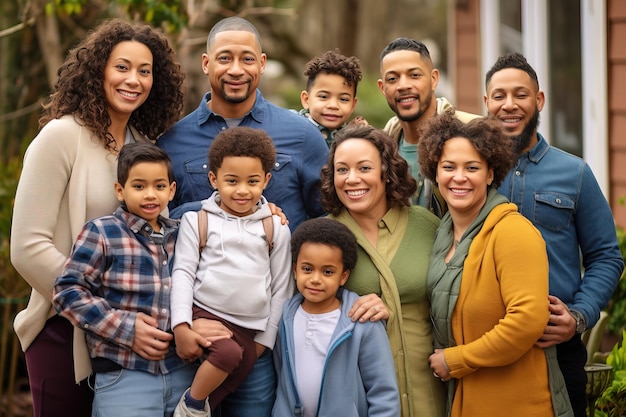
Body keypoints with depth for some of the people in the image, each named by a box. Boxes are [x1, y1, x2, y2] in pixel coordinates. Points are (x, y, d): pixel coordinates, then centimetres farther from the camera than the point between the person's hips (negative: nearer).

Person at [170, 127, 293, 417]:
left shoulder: (276, 228, 7)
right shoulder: (197, 220, 3)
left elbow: (281, 288, 10)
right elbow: (183, 273, -1)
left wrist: (265, 339, 7)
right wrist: (181, 326, -13)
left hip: (250, 328, 3)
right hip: (205, 313, -3)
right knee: (229, 352, -30)